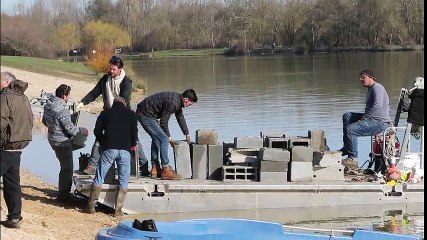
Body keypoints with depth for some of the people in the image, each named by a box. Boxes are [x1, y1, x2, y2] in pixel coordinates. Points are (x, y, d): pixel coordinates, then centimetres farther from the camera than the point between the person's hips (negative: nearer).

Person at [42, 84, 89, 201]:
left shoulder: (48, 104, 0)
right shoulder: (62, 110, -28)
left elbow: (44, 121, 16)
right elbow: (71, 129, -23)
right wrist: (83, 130, -7)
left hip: (52, 138, 9)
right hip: (62, 142, -9)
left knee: (65, 166, 25)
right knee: (67, 169, 4)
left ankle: (63, 191, 35)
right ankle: (63, 195, 13)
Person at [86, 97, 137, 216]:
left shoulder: (105, 113, 14)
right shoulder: (131, 114, 13)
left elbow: (97, 131, 11)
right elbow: (134, 133, 6)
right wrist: (133, 144, 25)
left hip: (109, 149, 0)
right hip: (125, 150, 0)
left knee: (99, 178, 9)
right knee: (123, 182, 8)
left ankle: (91, 206, 10)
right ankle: (118, 210, 4)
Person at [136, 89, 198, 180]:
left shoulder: (178, 100, 8)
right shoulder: (172, 102, -23)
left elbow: (180, 117, 24)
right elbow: (163, 122, -17)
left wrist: (187, 134, 31)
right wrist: (169, 137, -3)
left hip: (142, 113, 11)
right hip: (146, 114, -11)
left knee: (156, 138, 19)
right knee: (163, 139, -11)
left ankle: (155, 169, 23)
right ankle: (165, 170, -10)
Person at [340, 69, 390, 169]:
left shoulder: (377, 87, -12)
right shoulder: (371, 89, 21)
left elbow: (378, 105, -26)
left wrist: (364, 117, -20)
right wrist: (363, 117, 8)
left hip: (380, 122, -11)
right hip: (372, 119, 11)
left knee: (351, 129, -23)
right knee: (347, 116, 13)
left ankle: (353, 159, -18)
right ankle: (347, 147, 8)